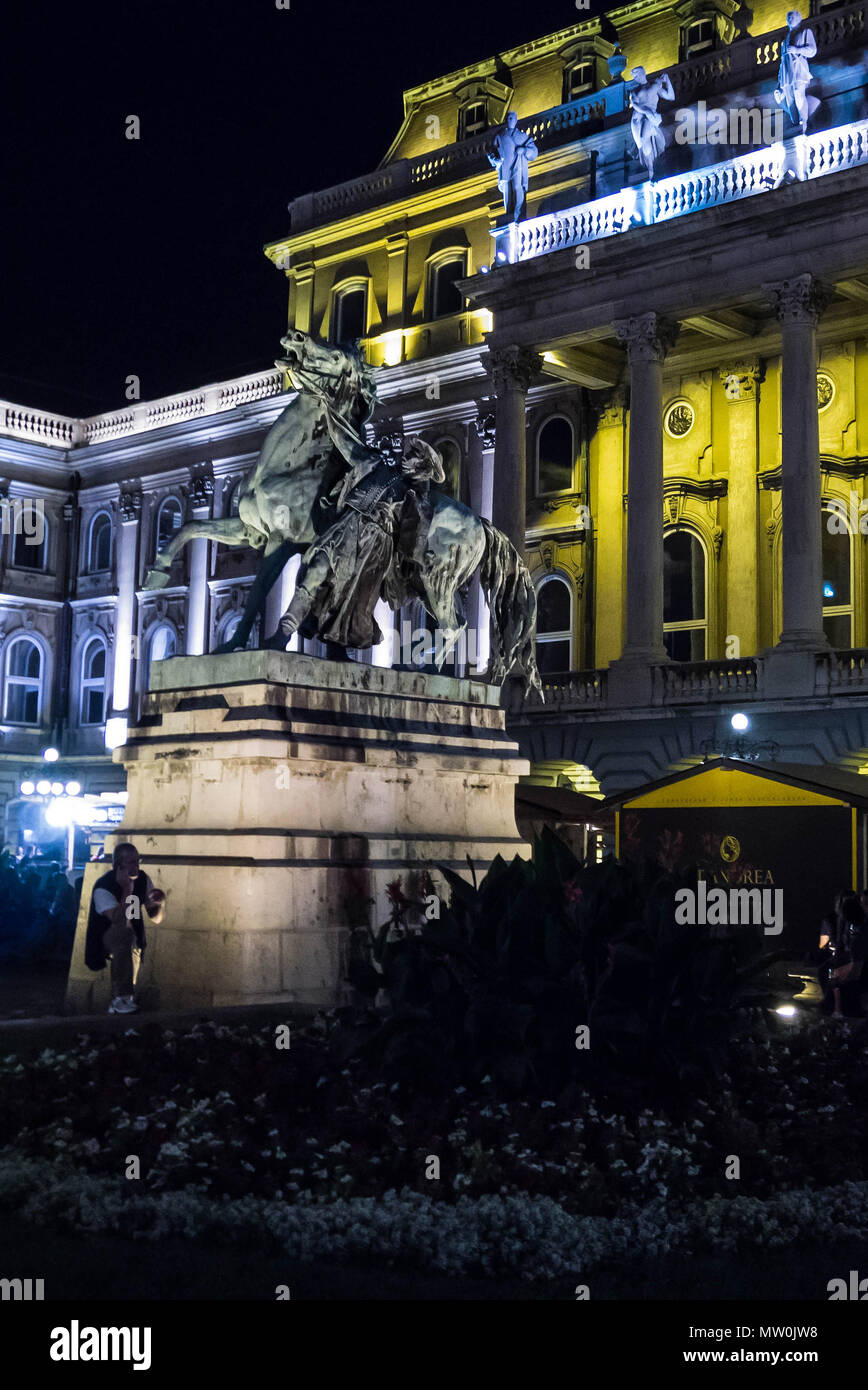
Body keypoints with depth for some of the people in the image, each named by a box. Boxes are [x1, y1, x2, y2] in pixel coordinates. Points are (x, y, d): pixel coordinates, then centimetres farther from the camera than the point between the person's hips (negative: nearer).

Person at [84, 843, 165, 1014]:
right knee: (124, 933, -34)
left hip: (132, 938, 7)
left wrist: (161, 903, -20)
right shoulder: (103, 887, -22)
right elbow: (119, 920, -36)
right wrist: (127, 890, -38)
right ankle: (121, 997, -36)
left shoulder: (142, 879, -4)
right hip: (105, 938, -7)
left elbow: (156, 919, 1)